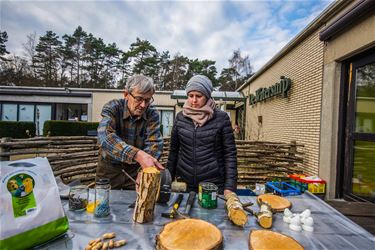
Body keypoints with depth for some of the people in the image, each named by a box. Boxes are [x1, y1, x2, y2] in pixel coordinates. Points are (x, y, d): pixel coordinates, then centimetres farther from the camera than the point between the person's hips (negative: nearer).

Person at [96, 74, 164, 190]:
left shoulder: (152, 114, -11)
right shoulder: (112, 108, -18)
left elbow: (154, 143, -20)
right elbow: (105, 136, -35)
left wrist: (148, 164, -41)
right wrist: (137, 154, -50)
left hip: (136, 170, 1)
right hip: (109, 168, -1)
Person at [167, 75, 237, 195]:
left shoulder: (221, 118, -7)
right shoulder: (180, 117, 1)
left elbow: (230, 153, -5)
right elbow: (174, 150, 7)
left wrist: (229, 186, -9)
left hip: (215, 183, -2)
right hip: (186, 183, 2)